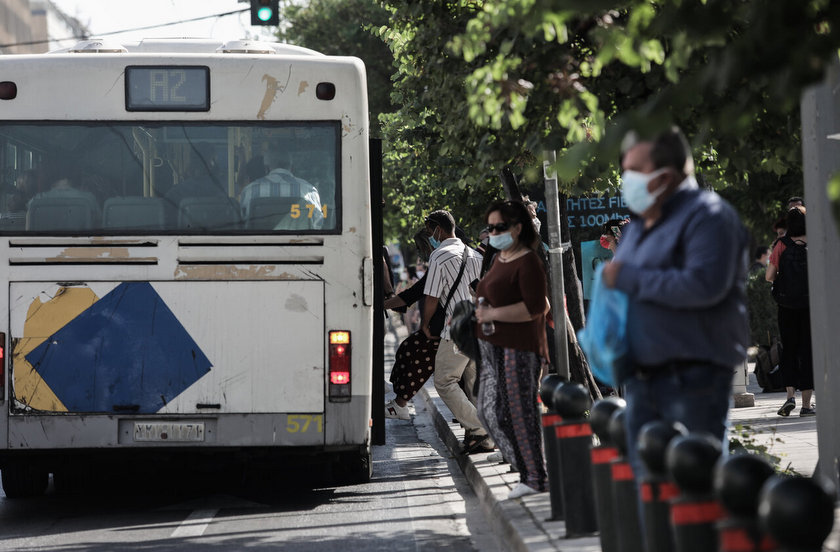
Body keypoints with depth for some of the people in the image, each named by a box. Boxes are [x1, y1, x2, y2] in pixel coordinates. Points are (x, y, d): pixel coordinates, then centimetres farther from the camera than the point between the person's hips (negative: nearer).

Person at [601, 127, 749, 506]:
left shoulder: (706, 215, -9)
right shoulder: (639, 226, 19)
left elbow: (704, 285, -24)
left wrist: (630, 278, -16)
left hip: (692, 378, -9)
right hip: (643, 381, 9)